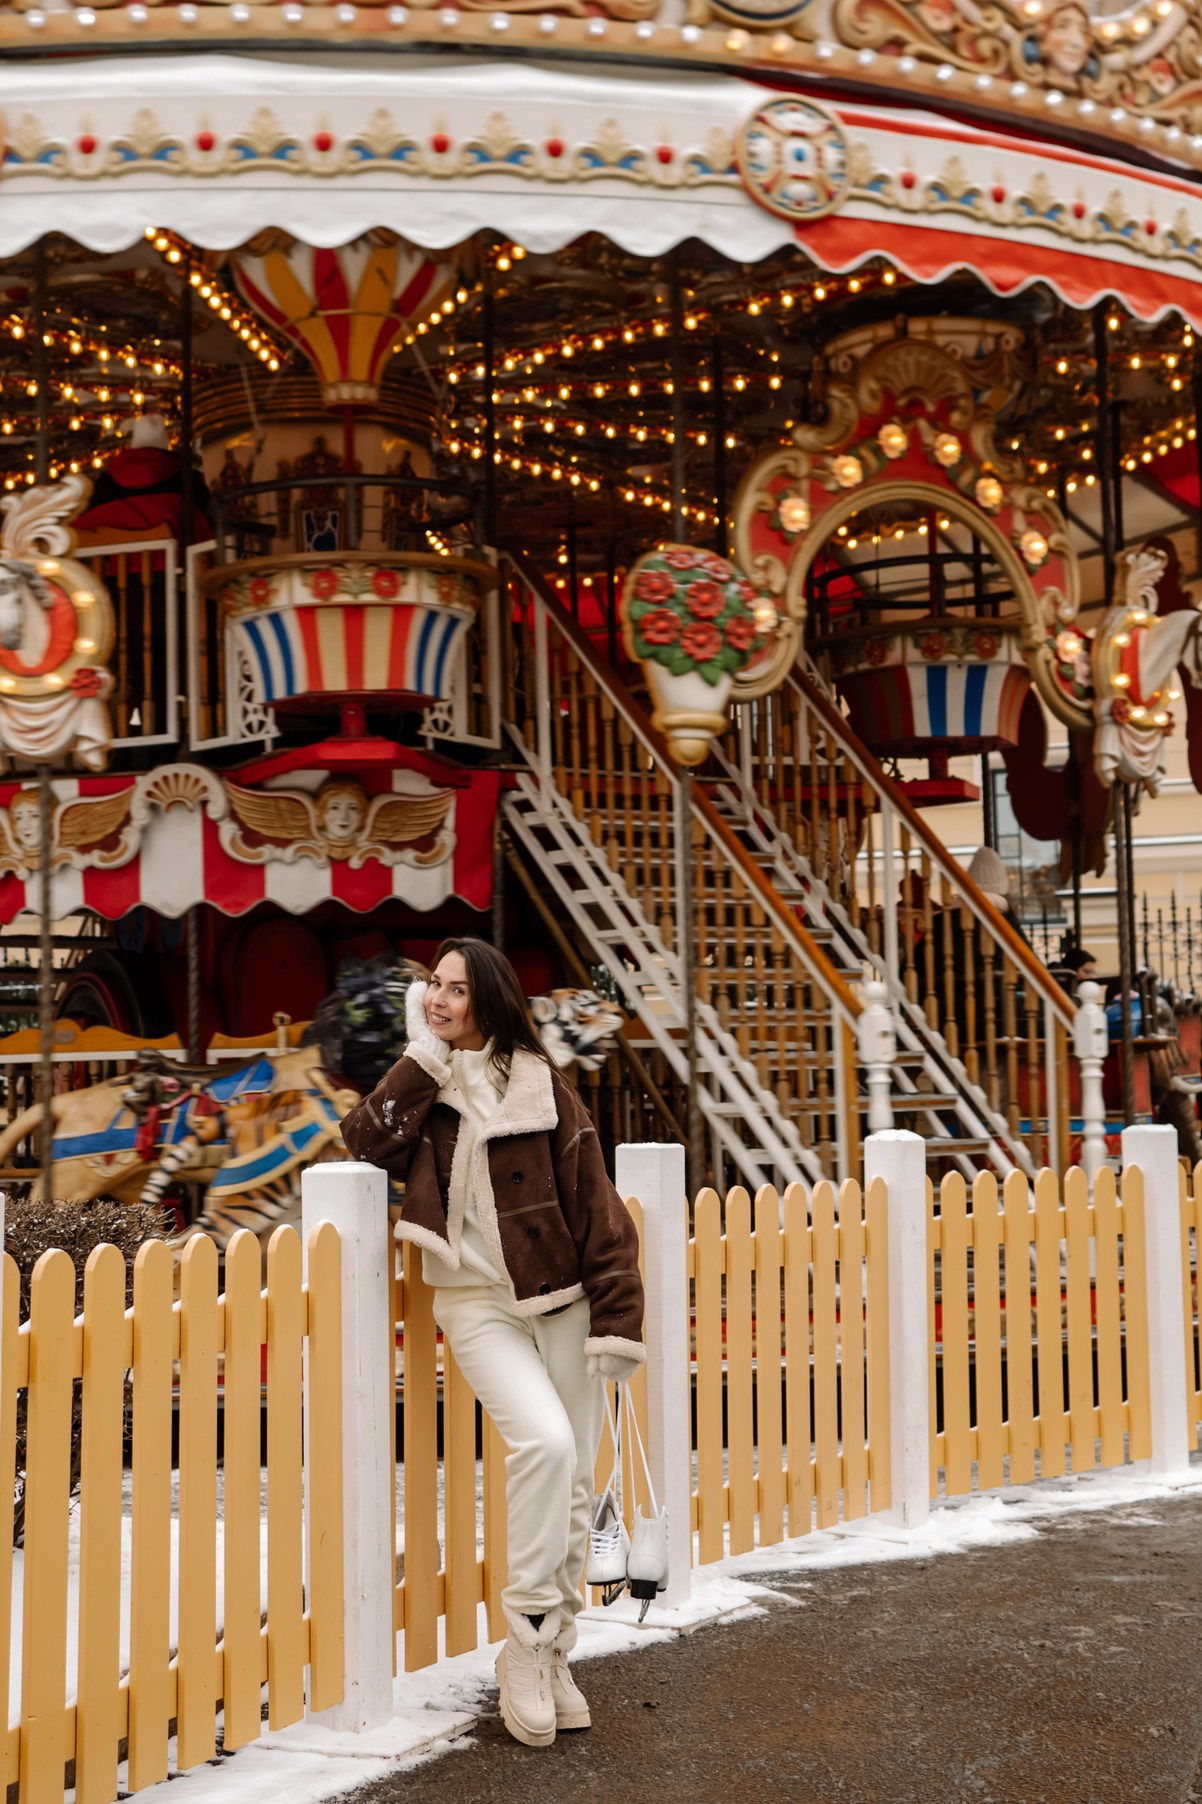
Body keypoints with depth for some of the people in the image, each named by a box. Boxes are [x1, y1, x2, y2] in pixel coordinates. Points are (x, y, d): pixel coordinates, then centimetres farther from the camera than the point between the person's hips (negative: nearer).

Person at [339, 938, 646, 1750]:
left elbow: (595, 1205, -3)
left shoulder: (541, 1087, 0)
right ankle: (527, 1640, -12)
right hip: (478, 1306, -1)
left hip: (561, 1300, 1)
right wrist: (425, 1056, -12)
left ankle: (552, 1654, 21)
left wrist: (617, 1316, -9)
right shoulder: (423, 1085, 7)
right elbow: (367, 1142, -14)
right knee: (545, 1441, -24)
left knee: (574, 1486, 4)